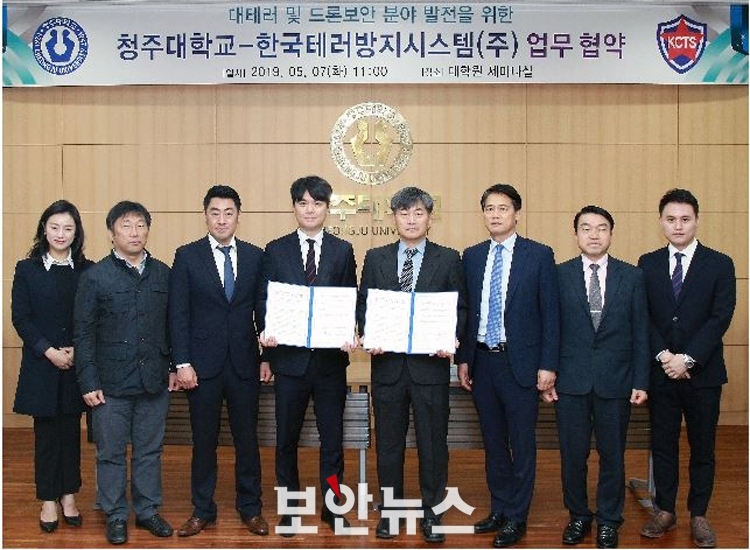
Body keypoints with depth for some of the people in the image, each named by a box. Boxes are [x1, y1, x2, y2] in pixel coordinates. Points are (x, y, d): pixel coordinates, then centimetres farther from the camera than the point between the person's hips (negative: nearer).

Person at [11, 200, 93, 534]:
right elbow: (20, 318, -3)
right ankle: (48, 500, 17)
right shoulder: (27, 269, 0)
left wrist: (77, 351, -13)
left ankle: (68, 496, 21)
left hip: (77, 365, 1)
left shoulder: (87, 271, 1)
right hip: (41, 365, -1)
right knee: (45, 431, 6)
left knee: (71, 430, 9)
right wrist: (49, 351, -12)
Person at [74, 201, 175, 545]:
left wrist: (174, 367, 5)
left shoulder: (163, 274, 5)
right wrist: (89, 382, -7)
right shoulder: (95, 277, -3)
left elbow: (172, 325, 10)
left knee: (149, 451, 12)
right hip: (111, 384, -2)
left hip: (154, 382, 3)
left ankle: (148, 510, 26)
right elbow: (84, 333, -3)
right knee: (111, 453, 8)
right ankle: (116, 516, 22)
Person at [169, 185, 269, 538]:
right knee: (204, 441, 8)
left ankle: (250, 508, 23)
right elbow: (178, 314, -3)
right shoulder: (187, 256, 0)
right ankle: (203, 511, 23)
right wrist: (182, 363, -9)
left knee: (247, 439, 8)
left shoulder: (254, 256, 5)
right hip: (203, 363, -1)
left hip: (244, 363, 1)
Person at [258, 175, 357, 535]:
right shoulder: (276, 251, 4)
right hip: (289, 356, 0)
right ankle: (289, 509, 25)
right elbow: (265, 300, 3)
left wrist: (349, 335, -13)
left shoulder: (342, 250, 6)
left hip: (331, 357, 0)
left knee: (333, 438, 8)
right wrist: (267, 334, -15)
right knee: (287, 438, 10)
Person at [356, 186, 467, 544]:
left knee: (433, 442, 6)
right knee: (388, 442, 10)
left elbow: (460, 308, 3)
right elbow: (363, 304, 9)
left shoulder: (448, 259, 4)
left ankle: (431, 512, 21)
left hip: (430, 363, -1)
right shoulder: (376, 258, 8)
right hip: (387, 363, 1)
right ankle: (389, 510, 24)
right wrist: (368, 336, -8)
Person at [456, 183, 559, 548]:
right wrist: (462, 359, 5)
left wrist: (548, 364, -9)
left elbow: (550, 313, -5)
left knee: (522, 443, 4)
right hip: (481, 361, 4)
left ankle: (516, 518, 17)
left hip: (520, 363, -4)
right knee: (493, 441, 14)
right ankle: (499, 509, 28)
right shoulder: (472, 256, 8)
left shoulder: (539, 255, -3)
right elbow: (466, 311, 10)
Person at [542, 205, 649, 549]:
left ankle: (608, 521, 27)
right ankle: (578, 516, 28)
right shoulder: (560, 275, 2)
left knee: (612, 455, 10)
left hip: (616, 381, 0)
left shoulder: (632, 276, 3)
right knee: (572, 455, 8)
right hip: (571, 381, 0)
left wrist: (641, 381, -1)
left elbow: (640, 333, 3)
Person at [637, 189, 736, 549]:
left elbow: (720, 318, -8)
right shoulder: (648, 264, 5)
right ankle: (665, 511, 22)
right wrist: (662, 355, -12)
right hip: (660, 371, 2)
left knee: (702, 447, 8)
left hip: (702, 372, -1)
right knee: (662, 444, 9)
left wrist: (688, 358, -16)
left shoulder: (719, 264, -1)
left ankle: (698, 515, 21)